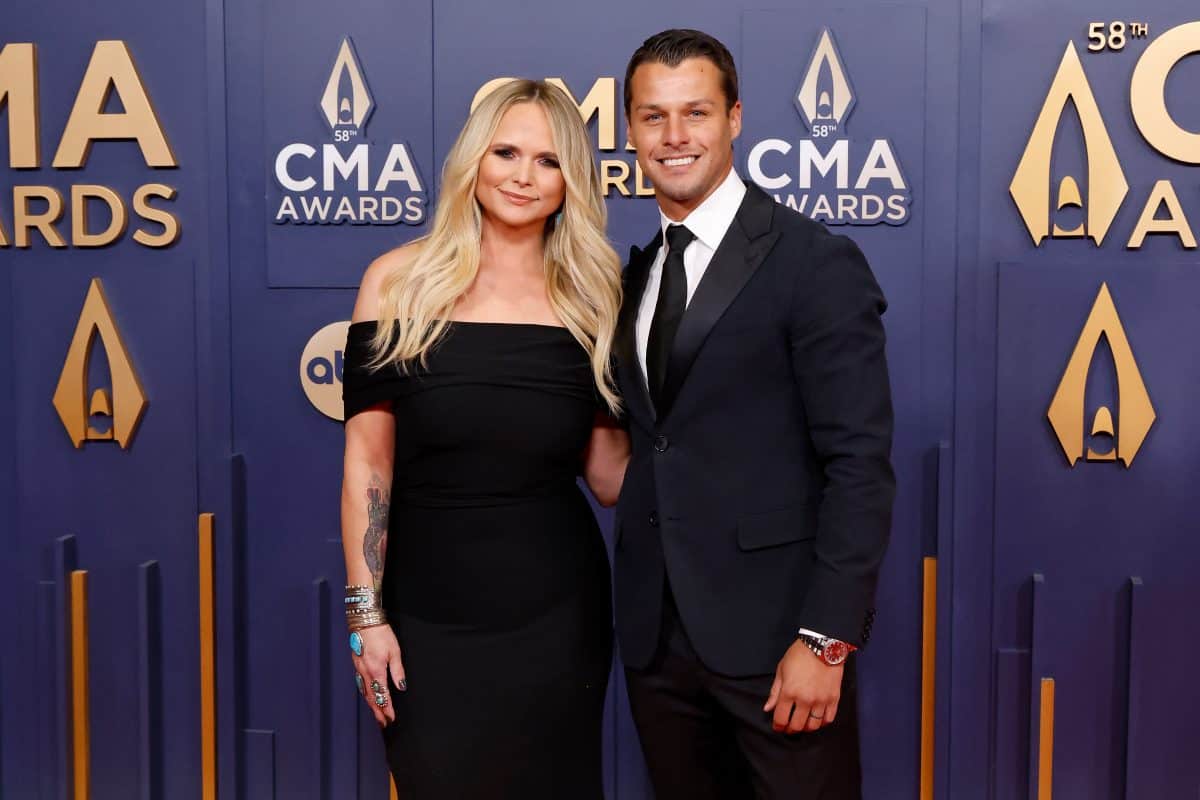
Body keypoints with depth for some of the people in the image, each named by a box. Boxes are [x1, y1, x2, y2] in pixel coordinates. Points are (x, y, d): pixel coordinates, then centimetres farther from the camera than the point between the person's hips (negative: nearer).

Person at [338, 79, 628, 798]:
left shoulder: (590, 299, 2)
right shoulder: (400, 281, -3)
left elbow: (611, 478, 3)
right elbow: (368, 458, -3)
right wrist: (366, 613, -6)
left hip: (556, 608, 2)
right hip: (428, 610, -1)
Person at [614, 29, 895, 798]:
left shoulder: (816, 263, -9)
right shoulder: (637, 273, 11)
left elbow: (860, 464, -13)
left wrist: (826, 639, -17)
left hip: (774, 630, -6)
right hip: (655, 634, 6)